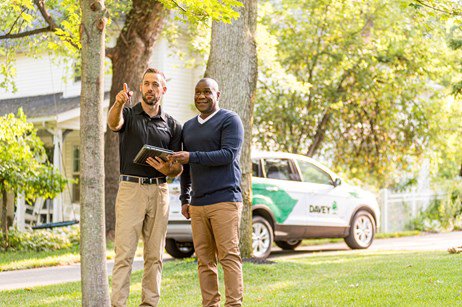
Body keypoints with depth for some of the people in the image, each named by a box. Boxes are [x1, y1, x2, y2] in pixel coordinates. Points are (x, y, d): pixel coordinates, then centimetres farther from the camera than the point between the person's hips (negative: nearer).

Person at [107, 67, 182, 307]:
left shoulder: (172, 125, 12)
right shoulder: (128, 114, 5)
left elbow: (178, 167, 13)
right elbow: (113, 123, -21)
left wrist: (167, 169, -11)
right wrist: (118, 104, -43)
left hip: (159, 191, 3)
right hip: (130, 188, -3)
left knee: (155, 254, 5)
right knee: (124, 253, -8)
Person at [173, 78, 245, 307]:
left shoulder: (230, 120, 1)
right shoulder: (188, 127, 21)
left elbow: (228, 155, -13)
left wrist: (192, 157, -18)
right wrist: (184, 199, 21)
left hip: (224, 200, -6)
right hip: (197, 203, 6)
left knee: (229, 256, -10)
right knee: (204, 260, 2)